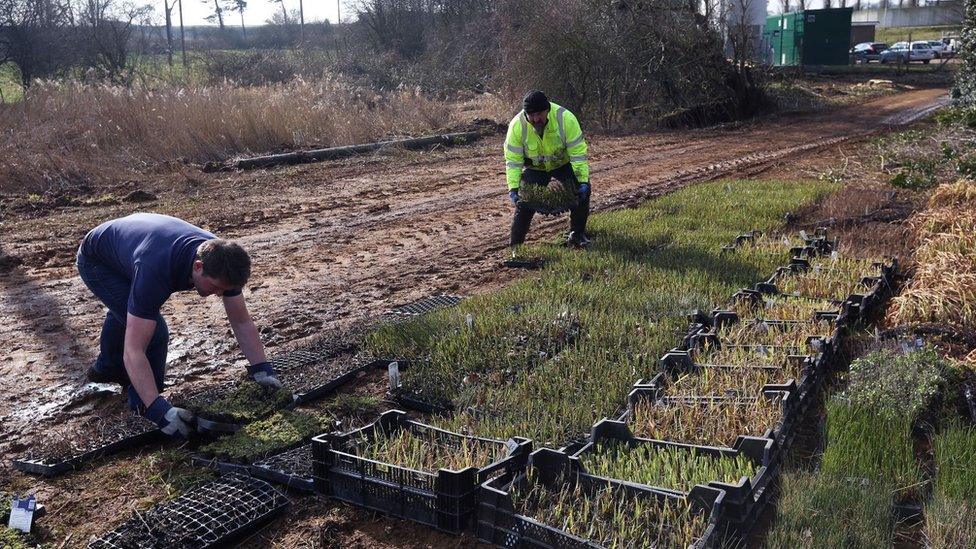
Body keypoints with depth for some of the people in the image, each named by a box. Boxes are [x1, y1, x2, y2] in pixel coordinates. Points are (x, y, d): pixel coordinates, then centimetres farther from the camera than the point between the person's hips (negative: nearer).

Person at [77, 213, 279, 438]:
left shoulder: (221, 259, -29)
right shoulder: (155, 271, -46)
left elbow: (242, 322, -16)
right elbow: (133, 351, -46)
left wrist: (263, 369, -22)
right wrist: (159, 410, -49)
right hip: (95, 261, -7)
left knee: (125, 312, 33)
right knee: (154, 333, -21)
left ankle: (107, 367, 60)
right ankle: (144, 410, -2)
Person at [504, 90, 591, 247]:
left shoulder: (566, 118, -31)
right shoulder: (517, 125, -28)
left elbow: (578, 153, -26)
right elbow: (513, 161, -22)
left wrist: (583, 181, -32)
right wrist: (513, 189, -30)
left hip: (564, 163, 0)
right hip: (535, 168, 0)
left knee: (582, 192, -14)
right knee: (524, 200, -11)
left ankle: (577, 234, 6)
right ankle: (516, 244, 6)